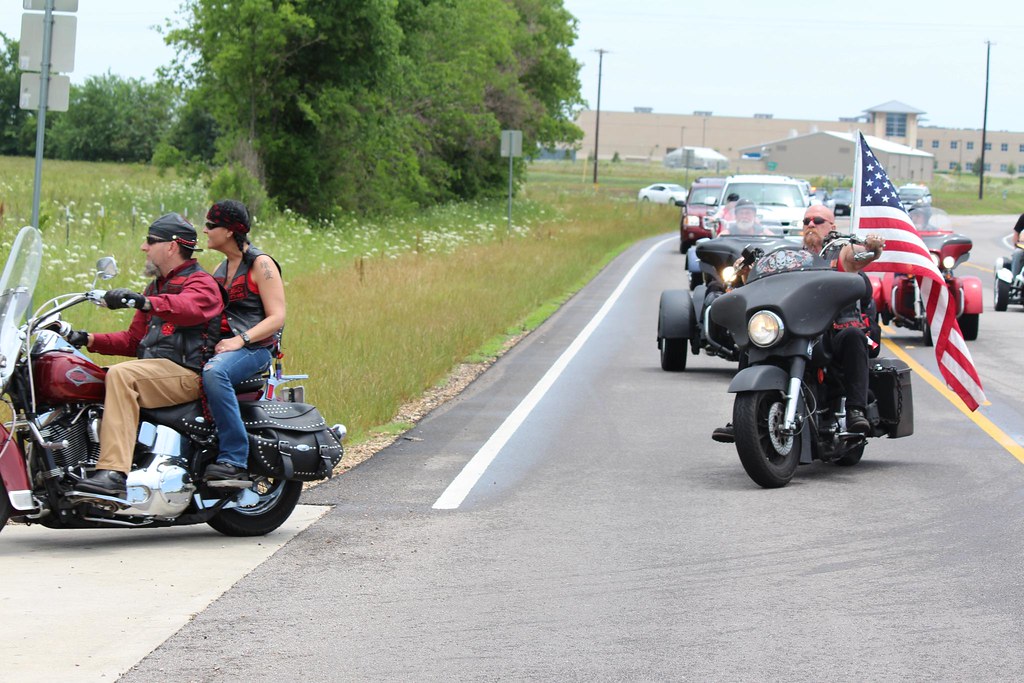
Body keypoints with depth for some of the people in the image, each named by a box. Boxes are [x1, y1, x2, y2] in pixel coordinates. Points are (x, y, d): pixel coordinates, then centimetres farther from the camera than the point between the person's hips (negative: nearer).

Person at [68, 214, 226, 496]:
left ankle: (114, 472, -43)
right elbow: (134, 340, 24)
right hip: (154, 371, 10)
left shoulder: (201, 283, -3)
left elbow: (188, 308, -29)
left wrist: (144, 302, -45)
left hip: (187, 374, -10)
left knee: (121, 375, -33)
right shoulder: (157, 286, 28)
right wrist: (89, 340, 9)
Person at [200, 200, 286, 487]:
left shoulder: (261, 264, -2)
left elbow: (277, 317, -9)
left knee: (213, 373, -38)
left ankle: (235, 461, -40)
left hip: (255, 347, -8)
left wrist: (240, 340, -21)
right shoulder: (221, 269, 22)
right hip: (220, 345, 8)